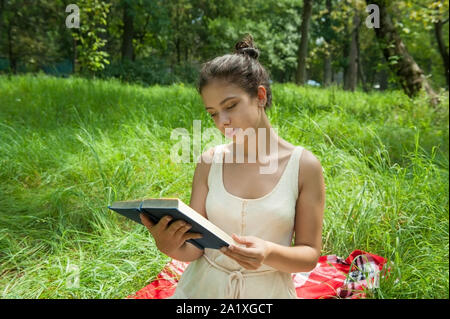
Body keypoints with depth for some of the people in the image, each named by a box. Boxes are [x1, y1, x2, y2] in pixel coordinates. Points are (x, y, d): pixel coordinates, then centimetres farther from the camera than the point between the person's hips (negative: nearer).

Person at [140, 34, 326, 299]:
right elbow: (194, 247, -2)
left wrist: (269, 254, -23)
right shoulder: (210, 162, -5)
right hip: (201, 287, 2)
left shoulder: (304, 165, -10)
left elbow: (310, 255, -6)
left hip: (268, 290, -2)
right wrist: (170, 245, -22)